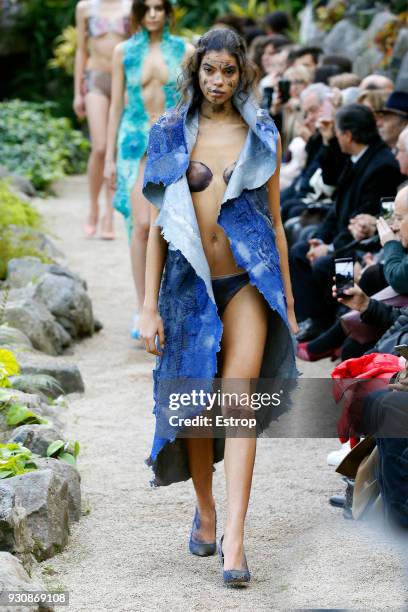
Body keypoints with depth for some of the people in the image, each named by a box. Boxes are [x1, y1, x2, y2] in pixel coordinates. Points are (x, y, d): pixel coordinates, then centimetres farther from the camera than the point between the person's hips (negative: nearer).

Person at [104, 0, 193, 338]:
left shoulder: (184, 51, 4)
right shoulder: (124, 51, 6)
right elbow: (116, 106, 8)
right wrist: (110, 157, 6)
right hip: (137, 141, 0)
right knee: (142, 224, -12)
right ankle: (142, 308, -8)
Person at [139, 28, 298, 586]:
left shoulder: (261, 136, 5)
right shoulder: (171, 135, 3)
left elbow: (274, 220, 10)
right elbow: (158, 223, 4)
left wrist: (285, 297, 10)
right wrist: (150, 305, -1)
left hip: (247, 281, -1)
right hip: (190, 282, 1)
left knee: (238, 400, -13)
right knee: (196, 405, 8)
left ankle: (235, 540, -16)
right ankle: (205, 509, 32)